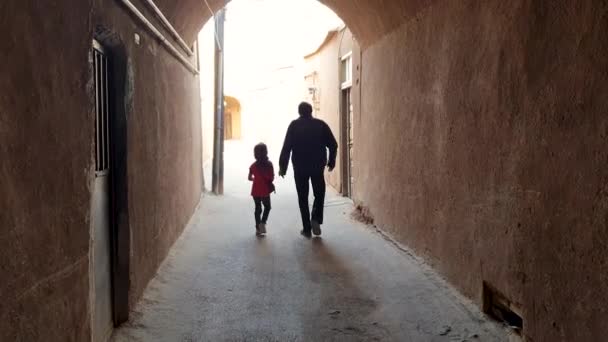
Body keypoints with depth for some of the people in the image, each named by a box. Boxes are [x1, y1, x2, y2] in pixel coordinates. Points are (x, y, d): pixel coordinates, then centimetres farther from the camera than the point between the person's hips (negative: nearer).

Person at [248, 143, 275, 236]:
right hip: (265, 190, -2)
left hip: (256, 190, 2)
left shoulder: (253, 165, -2)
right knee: (267, 207, 15)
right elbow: (272, 178, -10)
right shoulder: (269, 164, -9)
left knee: (258, 208, 11)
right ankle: (262, 222, -4)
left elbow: (250, 178, 3)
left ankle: (258, 228, 12)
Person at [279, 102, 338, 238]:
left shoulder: (294, 125, -3)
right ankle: (316, 219, -4)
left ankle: (307, 228, 7)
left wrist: (282, 166, -4)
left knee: (303, 198, 8)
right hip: (318, 167, 1)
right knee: (319, 194, 16)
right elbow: (333, 145, 1)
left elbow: (286, 147, -9)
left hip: (300, 167, -1)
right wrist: (331, 161, 14)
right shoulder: (321, 124, 2)